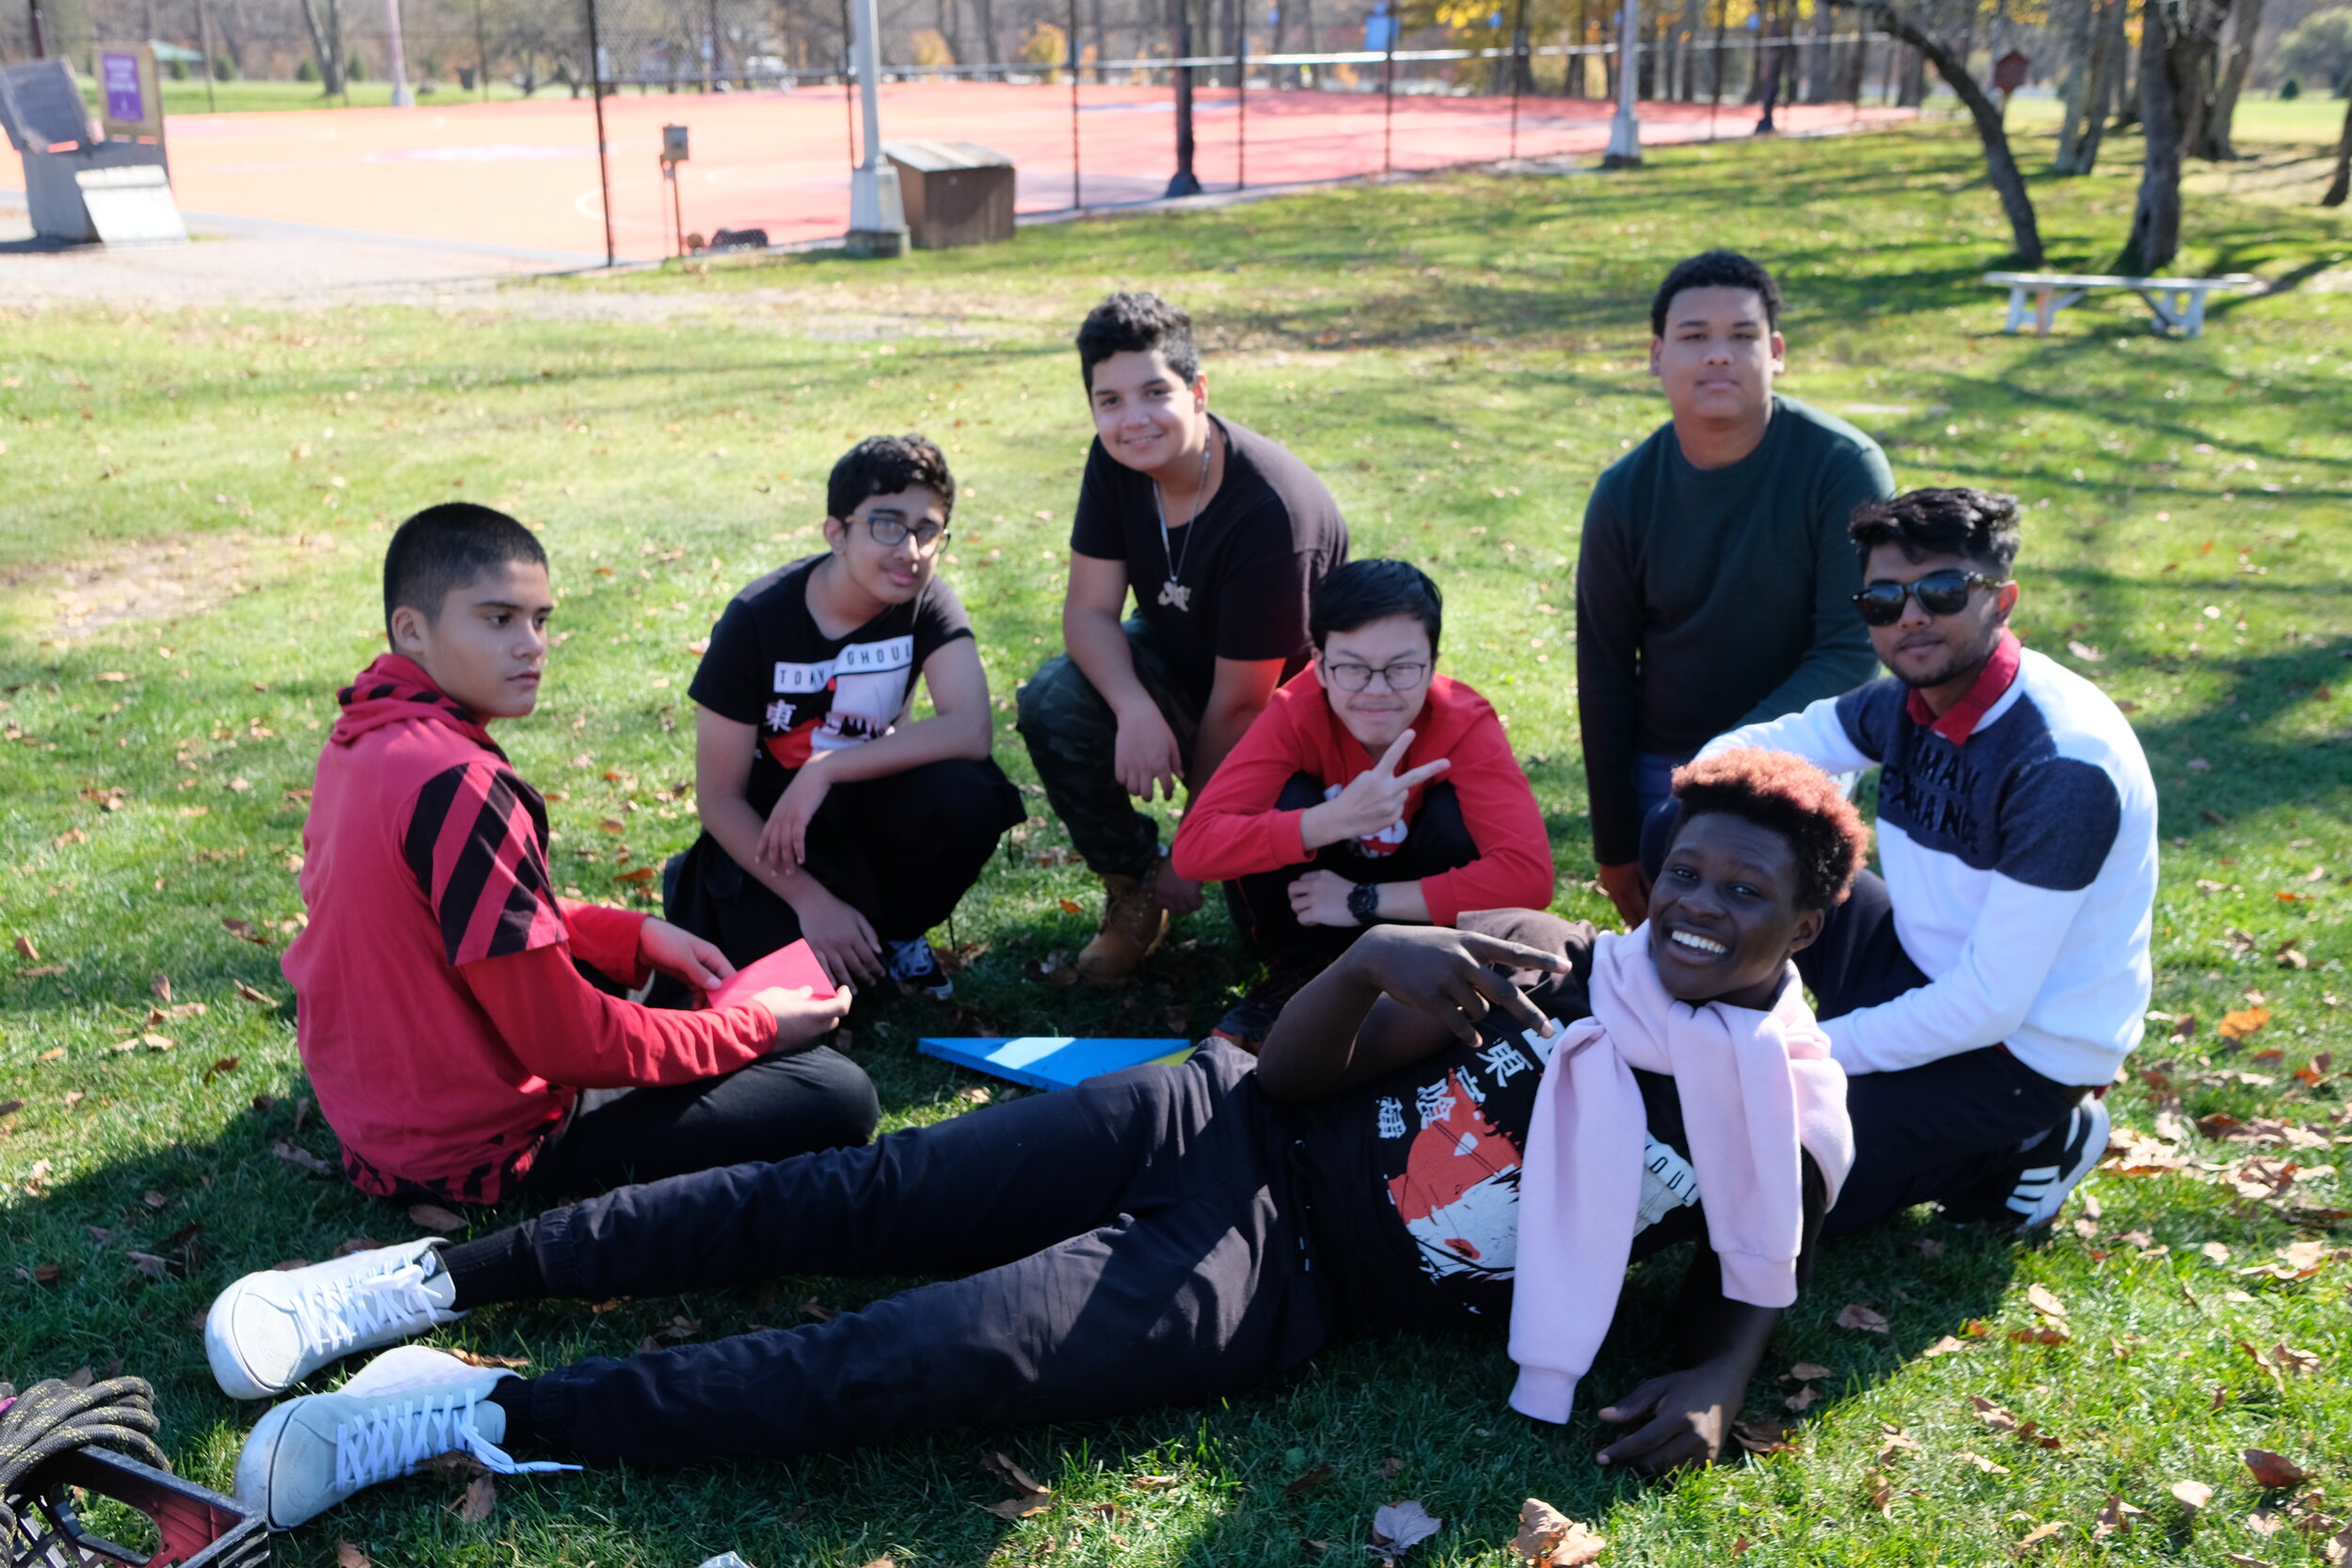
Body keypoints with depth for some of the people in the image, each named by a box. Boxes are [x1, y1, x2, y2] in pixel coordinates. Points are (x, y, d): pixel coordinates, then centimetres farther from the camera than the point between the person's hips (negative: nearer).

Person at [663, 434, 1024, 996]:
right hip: (767, 824, -2)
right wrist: (810, 899, -24)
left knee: (968, 795, -29)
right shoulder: (757, 621, -20)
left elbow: (971, 730, -30)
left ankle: (897, 930, 1)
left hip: (863, 802, 2)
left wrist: (825, 770, -32)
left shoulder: (928, 605, -13)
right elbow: (719, 797, -16)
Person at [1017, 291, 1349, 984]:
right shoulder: (1117, 462, -13)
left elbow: (1238, 703, -26)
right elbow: (1089, 608, -13)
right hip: (1178, 660, 6)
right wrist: (1135, 710, -36)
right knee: (1053, 700, -24)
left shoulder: (1269, 511, -32)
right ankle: (1133, 890, -3)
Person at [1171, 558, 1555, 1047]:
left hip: (1416, 912, 0)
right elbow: (1191, 848, -35)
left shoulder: (1465, 725, -26)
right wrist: (1335, 820, -50)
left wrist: (1364, 900, -34)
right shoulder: (1296, 713, -24)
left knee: (1455, 811, -28)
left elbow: (1529, 876, -37)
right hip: (1318, 911, 0)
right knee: (1286, 801, -28)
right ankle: (1300, 972, -8)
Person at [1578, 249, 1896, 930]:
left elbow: (1853, 651, -16)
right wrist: (1615, 848, 2)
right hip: (1663, 773, 2)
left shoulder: (1843, 467, -14)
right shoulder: (1625, 495, -5)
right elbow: (1606, 678, 0)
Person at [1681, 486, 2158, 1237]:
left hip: (2024, 1045, -7)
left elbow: (1988, 1006, -27)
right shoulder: (1906, 702, -5)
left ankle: (2022, 1147, 1)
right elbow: (1736, 753, 4)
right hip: (1924, 971, 7)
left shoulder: (2062, 764, -27)